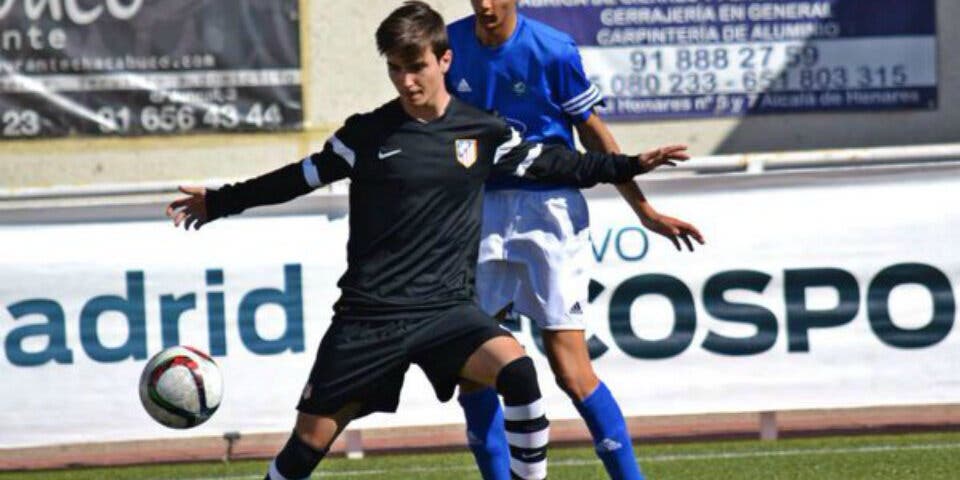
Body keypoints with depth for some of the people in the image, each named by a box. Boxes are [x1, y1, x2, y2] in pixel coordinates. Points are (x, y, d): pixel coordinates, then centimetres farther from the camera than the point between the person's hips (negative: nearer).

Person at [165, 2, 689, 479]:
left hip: (446, 307, 1)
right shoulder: (367, 134, -1)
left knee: (517, 371, -28)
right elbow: (303, 177, 11)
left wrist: (631, 165, 9)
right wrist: (218, 203, 14)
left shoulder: (483, 133, 3)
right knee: (312, 437, 0)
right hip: (368, 314, -1)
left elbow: (552, 164, 15)